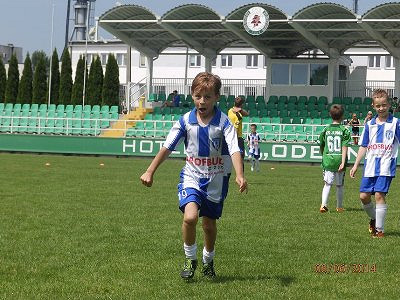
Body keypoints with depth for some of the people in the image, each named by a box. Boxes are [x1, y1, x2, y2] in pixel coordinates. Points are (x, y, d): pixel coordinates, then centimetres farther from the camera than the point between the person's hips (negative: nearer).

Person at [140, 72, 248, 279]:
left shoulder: (224, 122, -12)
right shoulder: (185, 121, -5)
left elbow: (234, 150, -22)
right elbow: (167, 147, 0)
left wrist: (239, 175, -38)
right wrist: (150, 171, -2)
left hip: (216, 180, 0)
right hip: (192, 177, 0)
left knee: (209, 224, 11)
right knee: (190, 217, -22)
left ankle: (208, 261, 38)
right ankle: (190, 259, 1)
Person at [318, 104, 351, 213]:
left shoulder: (326, 130, 4)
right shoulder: (344, 130, -4)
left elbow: (321, 147, 13)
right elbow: (344, 148, -10)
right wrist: (343, 162, -13)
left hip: (327, 160, 1)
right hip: (339, 160, -1)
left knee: (327, 184, 2)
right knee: (339, 185, 11)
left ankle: (324, 204, -17)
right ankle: (339, 207, 21)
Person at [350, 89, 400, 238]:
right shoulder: (370, 124, 11)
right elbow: (364, 146, 16)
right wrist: (356, 165, 13)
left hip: (386, 166, -4)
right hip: (370, 166, 4)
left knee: (379, 195, -12)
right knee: (364, 196, 2)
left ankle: (380, 229, -4)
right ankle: (374, 219, 28)